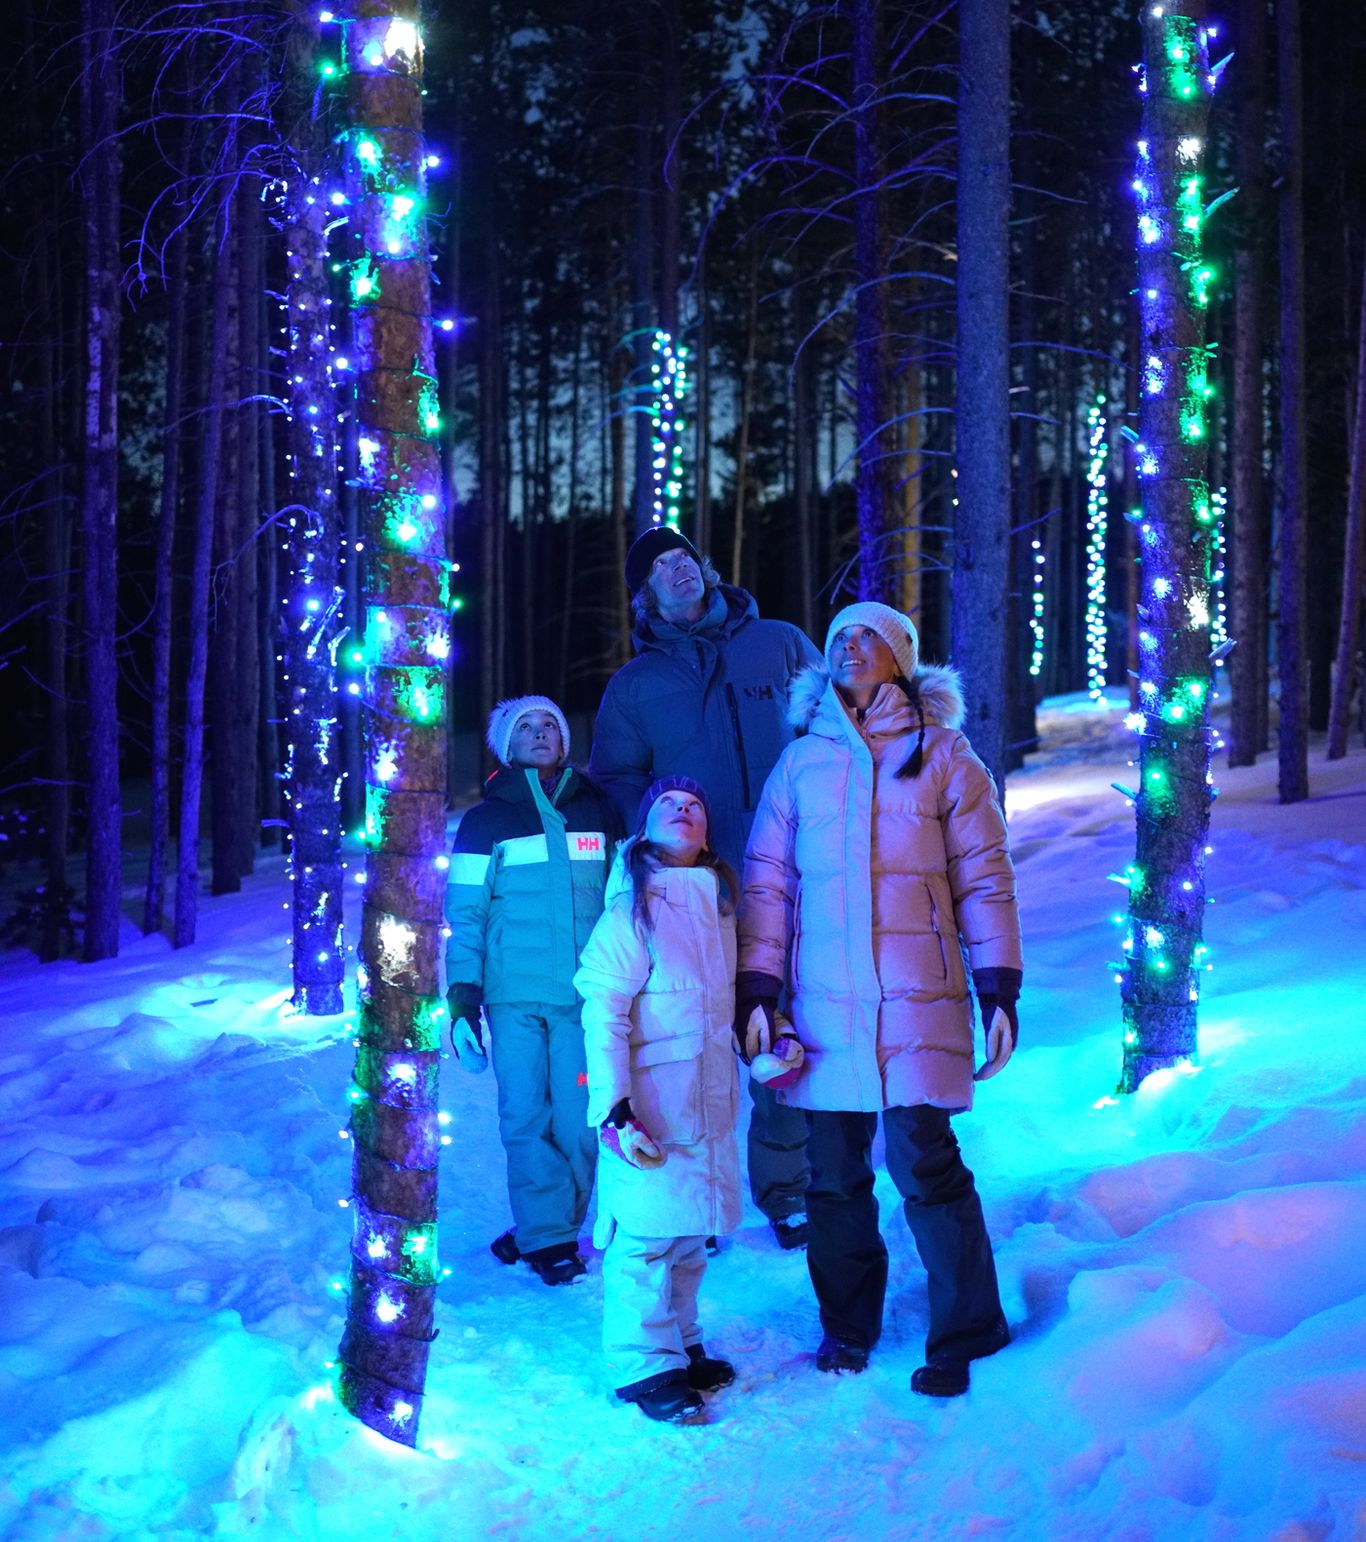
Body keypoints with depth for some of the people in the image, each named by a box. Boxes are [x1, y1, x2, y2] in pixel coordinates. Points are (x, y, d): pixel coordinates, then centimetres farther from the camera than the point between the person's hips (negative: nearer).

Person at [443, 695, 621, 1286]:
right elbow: (463, 916, 3)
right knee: (526, 1119, -4)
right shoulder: (485, 821, 6)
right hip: (515, 998, -1)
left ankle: (538, 1231, 11)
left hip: (586, 997, 2)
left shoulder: (598, 812, 12)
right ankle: (548, 1237, 3)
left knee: (578, 1122, -2)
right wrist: (462, 999, -5)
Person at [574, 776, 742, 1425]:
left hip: (708, 1103, 7)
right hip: (650, 1107, -7)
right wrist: (613, 1105, -20)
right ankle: (643, 1365, 6)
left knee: (690, 1231, 13)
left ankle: (680, 1346, 27)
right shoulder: (632, 909, -10)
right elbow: (603, 1011, -14)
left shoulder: (718, 904, 11)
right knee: (646, 1232, -5)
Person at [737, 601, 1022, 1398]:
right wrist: (755, 992, 4)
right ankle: (847, 1326, 21)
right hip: (825, 1002, 3)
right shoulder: (801, 763, 12)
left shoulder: (943, 755, 6)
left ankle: (964, 1333, 7)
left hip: (918, 1000, -2)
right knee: (834, 1171, 6)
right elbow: (766, 883, 12)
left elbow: (984, 879, 4)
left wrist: (1000, 993, -2)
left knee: (924, 1164, -8)